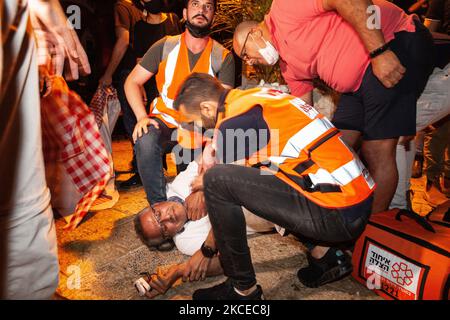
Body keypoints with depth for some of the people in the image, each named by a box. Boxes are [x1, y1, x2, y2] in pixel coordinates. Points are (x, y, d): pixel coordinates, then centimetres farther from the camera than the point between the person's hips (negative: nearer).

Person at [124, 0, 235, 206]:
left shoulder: (223, 57, -1)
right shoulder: (165, 46, 1)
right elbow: (132, 82, 2)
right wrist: (142, 117, -17)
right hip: (164, 120, 1)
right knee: (145, 140, -32)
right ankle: (159, 206, -18)